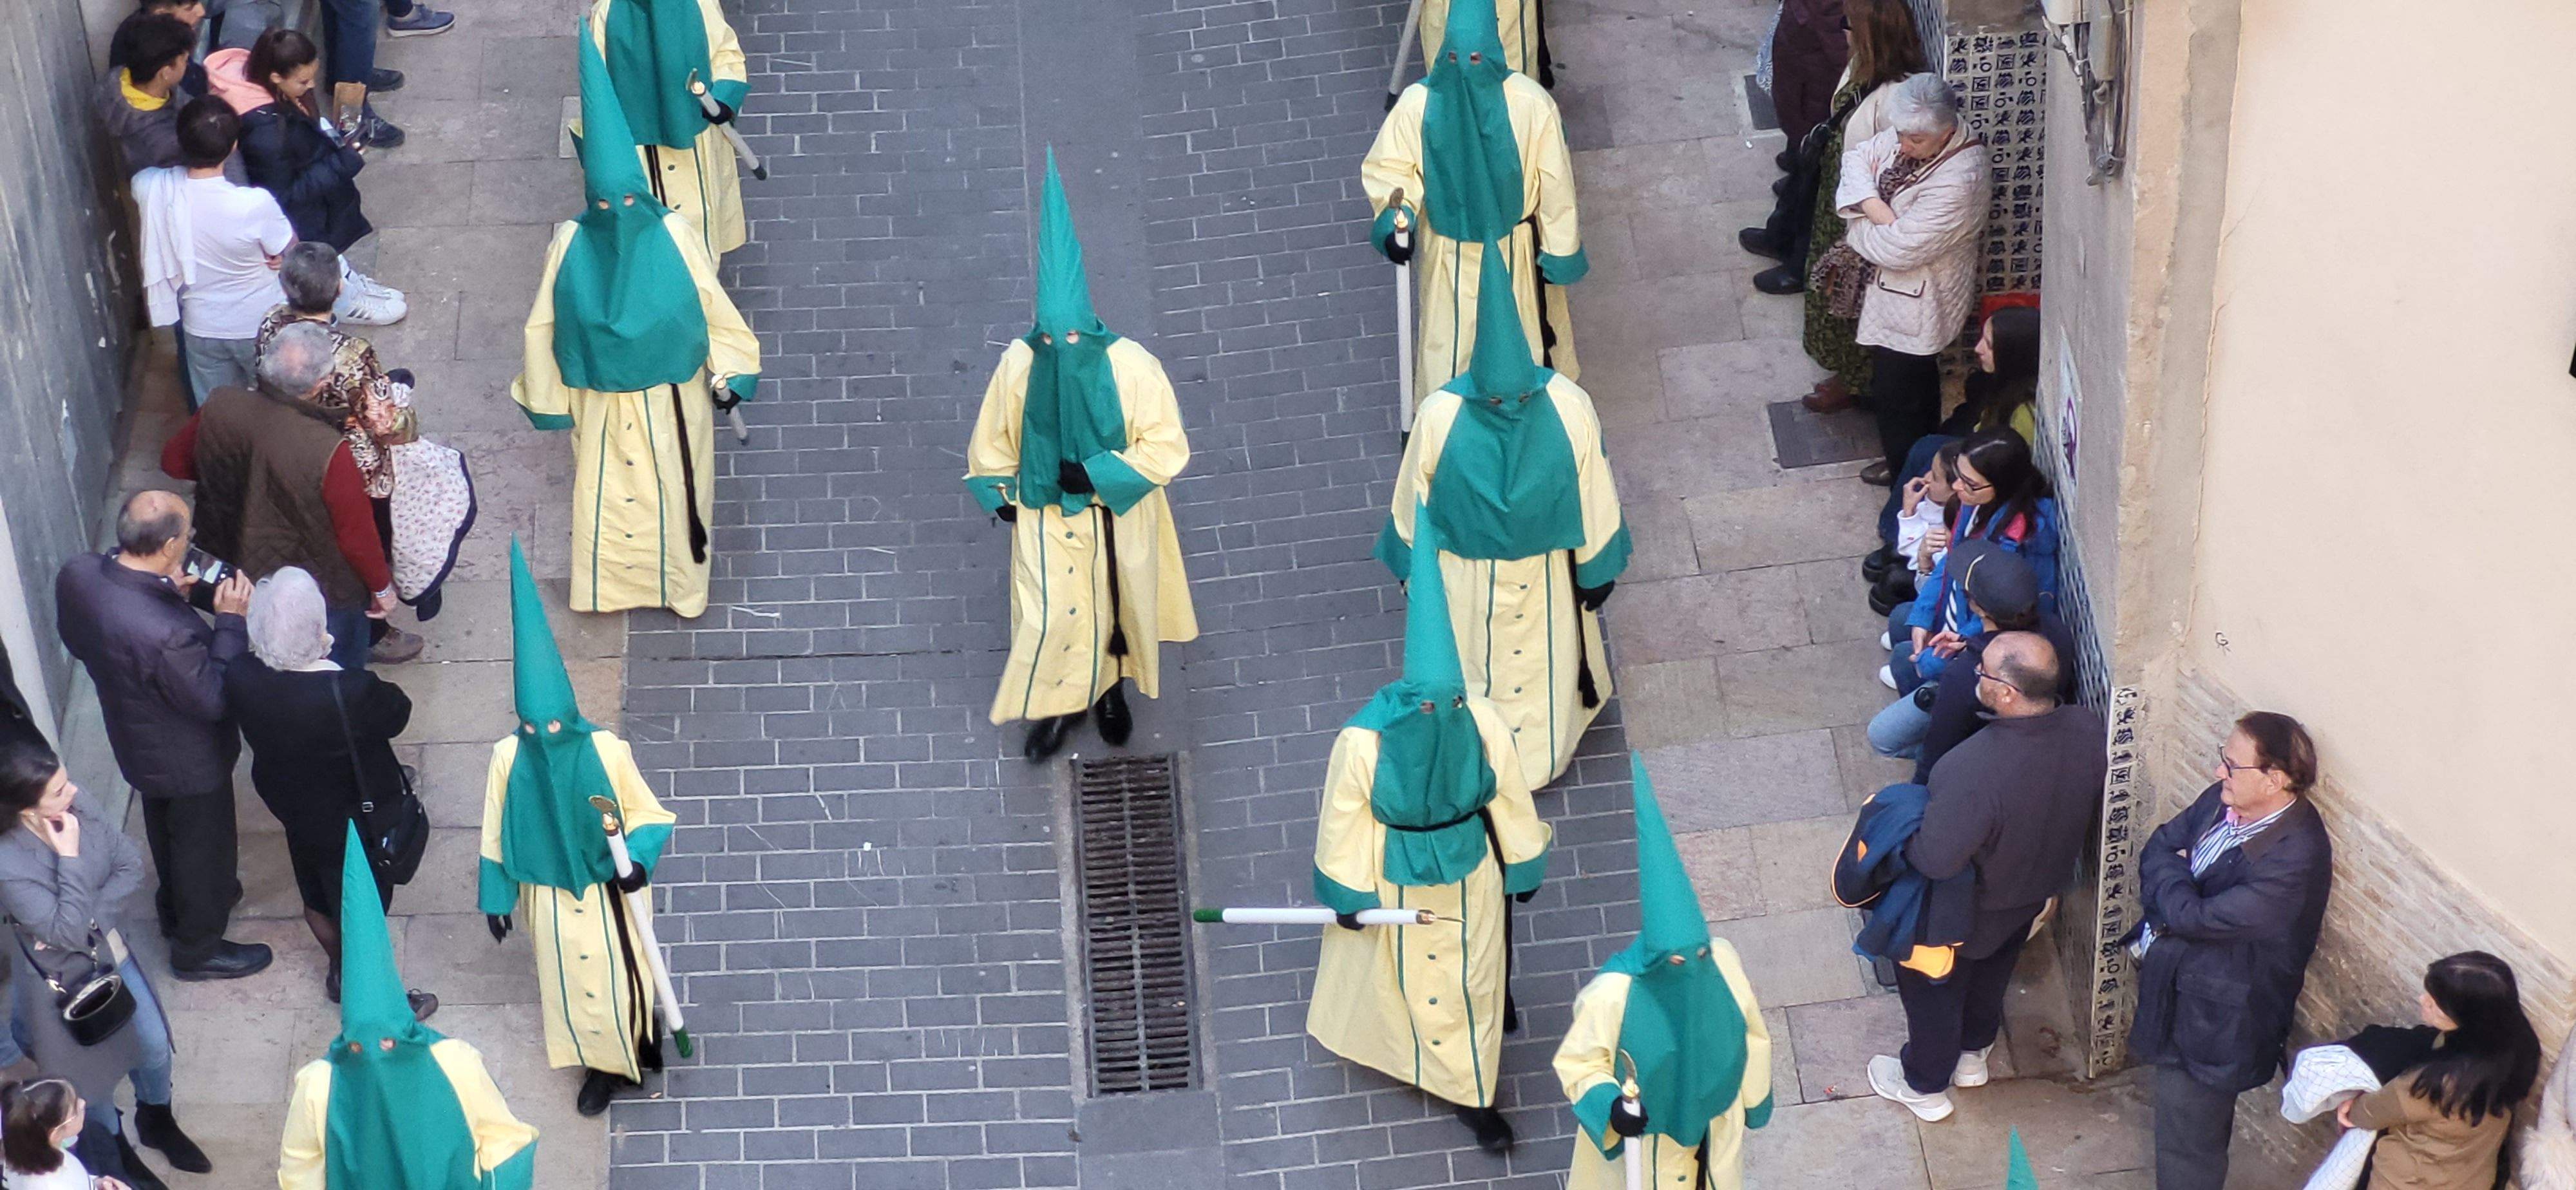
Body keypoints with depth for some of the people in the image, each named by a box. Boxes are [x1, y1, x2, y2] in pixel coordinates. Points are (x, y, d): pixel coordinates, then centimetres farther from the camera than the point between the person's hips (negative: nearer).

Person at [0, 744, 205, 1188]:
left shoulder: (79, 805, -20)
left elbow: (131, 868, -12)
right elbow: (68, 932, -33)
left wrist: (89, 921, -22)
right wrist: (70, 858, -35)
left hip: (110, 953, 5)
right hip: (64, 981, -5)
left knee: (154, 1044, 19)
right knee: (94, 1076, 16)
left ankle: (157, 1123, 50)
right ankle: (119, 1153, 44)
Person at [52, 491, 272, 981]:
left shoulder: (77, 574, -23)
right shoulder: (166, 633, -45)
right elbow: (215, 699, -28)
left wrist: (165, 591, -8)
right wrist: (230, 620, -24)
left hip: (135, 740, 7)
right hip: (189, 759, -7)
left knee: (168, 830, 34)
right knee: (203, 846, 21)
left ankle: (177, 907, 60)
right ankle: (198, 949, 45)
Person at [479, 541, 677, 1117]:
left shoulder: (606, 750, -23)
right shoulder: (509, 758, -17)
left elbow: (648, 816, -11)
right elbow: (496, 836, -4)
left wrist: (639, 858, -28)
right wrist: (496, 897, 2)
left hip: (608, 893, -2)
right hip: (551, 896, 2)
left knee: (620, 978, 12)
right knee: (568, 983, 15)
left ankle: (639, 1041, 44)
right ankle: (606, 1063, 39)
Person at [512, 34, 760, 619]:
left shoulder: (673, 235, -16)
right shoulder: (571, 243, -14)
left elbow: (712, 306, -5)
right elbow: (544, 326, -5)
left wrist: (728, 374, -4)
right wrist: (546, 400, 1)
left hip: (669, 397, 0)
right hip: (601, 399, 1)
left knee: (673, 492, 14)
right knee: (603, 494, 14)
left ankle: (681, 583, 34)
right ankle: (607, 586, 33)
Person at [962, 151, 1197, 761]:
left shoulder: (1130, 365, -23)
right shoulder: (1020, 361, -16)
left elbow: (1166, 447, -19)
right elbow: (993, 439, 1)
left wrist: (1096, 474, -24)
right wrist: (1001, 492, 0)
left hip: (1114, 519, 0)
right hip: (1045, 514, 0)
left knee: (1115, 606, 19)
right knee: (1049, 615, 0)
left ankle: (1110, 688, 47)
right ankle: (1055, 705, 27)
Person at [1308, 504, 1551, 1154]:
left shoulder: (1481, 719, -30)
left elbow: (1508, 800, -13)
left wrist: (1522, 867, 1)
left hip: (1468, 869, 0)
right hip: (1396, 875, 0)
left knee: (1469, 973, 23)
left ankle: (1475, 1093, 47)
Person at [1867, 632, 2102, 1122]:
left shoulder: (1973, 769, -45)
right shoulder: (2088, 730, -25)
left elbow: (1937, 861, -37)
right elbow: (2090, 801, -5)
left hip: (1967, 914, -6)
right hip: (2036, 892, 6)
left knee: (1932, 988, 24)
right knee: (1992, 973, 34)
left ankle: (1925, 1085, 47)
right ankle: (1973, 1054, 59)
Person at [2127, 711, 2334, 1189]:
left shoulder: (2294, 857, -32)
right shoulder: (2224, 801, -7)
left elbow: (2195, 916, -30)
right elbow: (2158, 846, 5)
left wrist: (2168, 868, -13)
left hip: (2213, 1020, -8)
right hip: (2174, 987, 8)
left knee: (2186, 1152, 9)